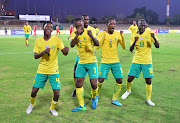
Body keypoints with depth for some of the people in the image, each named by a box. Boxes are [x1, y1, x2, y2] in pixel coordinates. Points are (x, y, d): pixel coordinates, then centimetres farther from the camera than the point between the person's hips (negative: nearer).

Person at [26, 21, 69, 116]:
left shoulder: (56, 40, -6)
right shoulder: (38, 41, 1)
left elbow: (64, 53, -12)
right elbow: (35, 56, -1)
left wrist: (66, 50, -36)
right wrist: (44, 52, -20)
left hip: (54, 71, -1)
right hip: (41, 70, 2)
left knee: (57, 93, -9)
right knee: (34, 90, 1)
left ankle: (52, 108, 21)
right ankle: (32, 104, 34)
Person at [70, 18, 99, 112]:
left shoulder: (88, 32, -8)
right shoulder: (74, 34, 1)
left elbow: (97, 44, -21)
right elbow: (72, 45, -17)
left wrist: (91, 36, -40)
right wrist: (77, 35, -30)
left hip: (91, 62, -3)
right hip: (81, 62, 3)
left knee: (93, 84, -7)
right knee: (78, 83, -1)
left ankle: (94, 98, 26)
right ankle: (81, 106, 11)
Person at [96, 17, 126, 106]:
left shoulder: (118, 34, 3)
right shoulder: (102, 34, -3)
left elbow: (124, 47, -2)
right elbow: (97, 46, -13)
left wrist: (122, 37, -15)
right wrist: (104, 35, -18)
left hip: (115, 61, 3)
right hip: (105, 61, -2)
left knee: (119, 81, -2)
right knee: (100, 80, -8)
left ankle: (114, 99, 15)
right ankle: (96, 95, 20)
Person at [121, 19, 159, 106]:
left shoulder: (149, 34, -3)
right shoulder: (134, 36, 2)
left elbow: (157, 46, -8)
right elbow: (131, 50, -4)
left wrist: (154, 39, -27)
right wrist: (134, 42, -23)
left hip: (147, 61, -1)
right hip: (136, 61, 1)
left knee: (148, 80, -2)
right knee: (130, 78, 2)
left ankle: (148, 99, 14)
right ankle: (128, 91, 32)